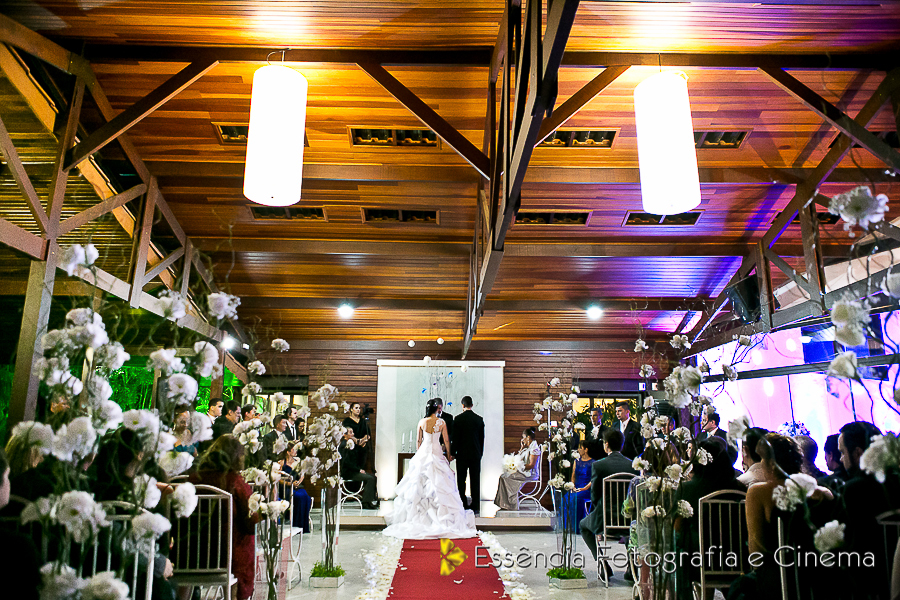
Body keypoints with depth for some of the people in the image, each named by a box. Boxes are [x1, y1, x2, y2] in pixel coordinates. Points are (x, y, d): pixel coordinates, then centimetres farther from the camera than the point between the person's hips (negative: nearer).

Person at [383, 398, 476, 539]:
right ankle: (442, 516, 4)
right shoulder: (441, 422, -6)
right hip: (436, 453, -1)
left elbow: (418, 441, 6)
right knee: (438, 484, 3)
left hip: (423, 453, 2)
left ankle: (419, 515, 13)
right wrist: (448, 455, 13)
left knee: (419, 484, 9)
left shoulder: (422, 422, -2)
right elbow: (446, 440, 1)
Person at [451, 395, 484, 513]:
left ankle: (462, 505, 5)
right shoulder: (479, 419, 3)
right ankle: (475, 506, 8)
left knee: (461, 480, 4)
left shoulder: (459, 418, -7)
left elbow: (455, 437, -6)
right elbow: (482, 438, 8)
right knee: (475, 480, 6)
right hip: (476, 454, 3)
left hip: (462, 453, -3)